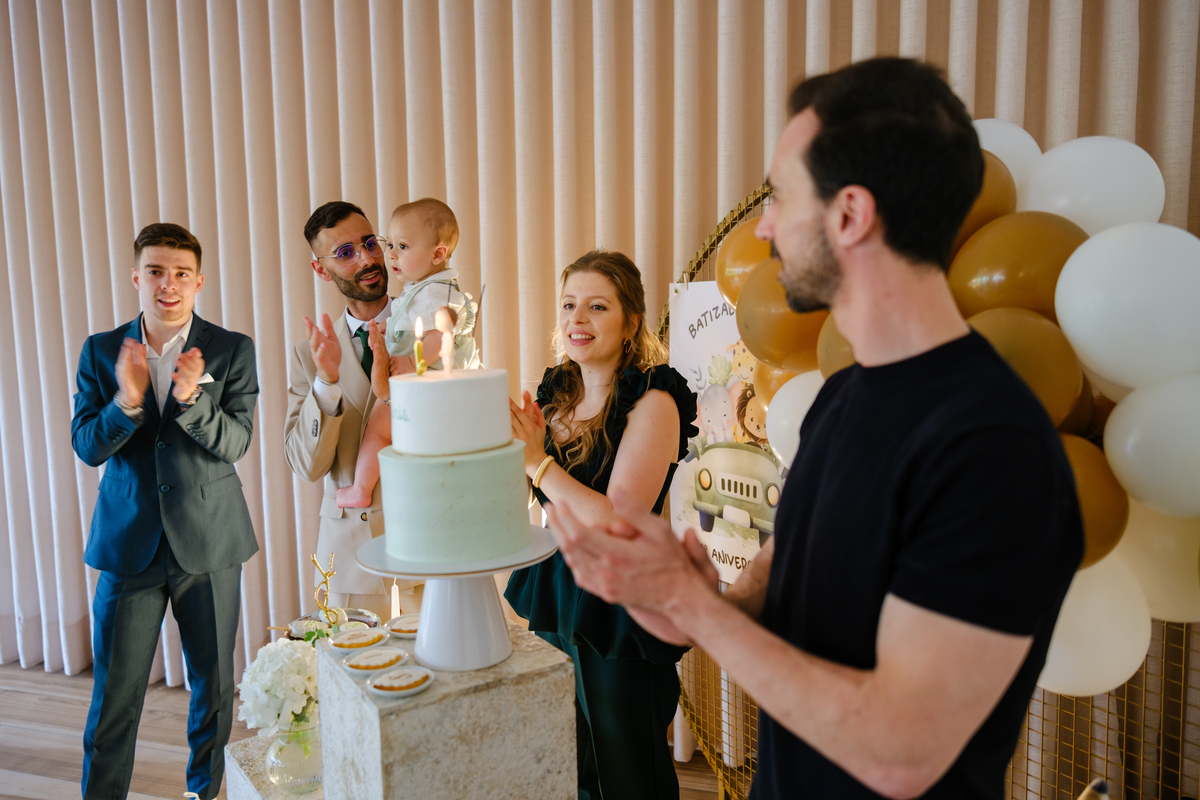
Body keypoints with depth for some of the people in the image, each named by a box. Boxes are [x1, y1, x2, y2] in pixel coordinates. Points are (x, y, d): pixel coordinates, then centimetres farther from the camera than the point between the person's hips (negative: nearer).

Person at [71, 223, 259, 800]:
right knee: (114, 696, 7)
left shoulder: (232, 350, -3)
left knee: (214, 686, 14)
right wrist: (126, 402, -23)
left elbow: (234, 443, -10)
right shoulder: (101, 351, 2)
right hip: (129, 542, 0)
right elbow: (87, 448, -3)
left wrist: (189, 398, -29)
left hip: (209, 540, 0)